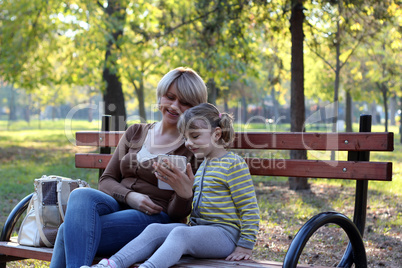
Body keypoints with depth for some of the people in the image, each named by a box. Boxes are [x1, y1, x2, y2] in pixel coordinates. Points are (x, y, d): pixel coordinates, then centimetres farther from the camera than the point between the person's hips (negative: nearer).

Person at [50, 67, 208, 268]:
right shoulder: (135, 133, 18)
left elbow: (177, 213, -1)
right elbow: (106, 180, 13)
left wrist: (184, 192, -25)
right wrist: (129, 196, -9)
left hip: (156, 218, -5)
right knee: (81, 195, -32)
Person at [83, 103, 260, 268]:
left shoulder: (233, 163, -5)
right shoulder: (203, 165, 21)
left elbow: (249, 208, -8)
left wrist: (245, 245, -12)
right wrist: (183, 187, 6)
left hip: (225, 232, -8)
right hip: (196, 227, 8)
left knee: (180, 233, -34)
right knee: (155, 229, -15)